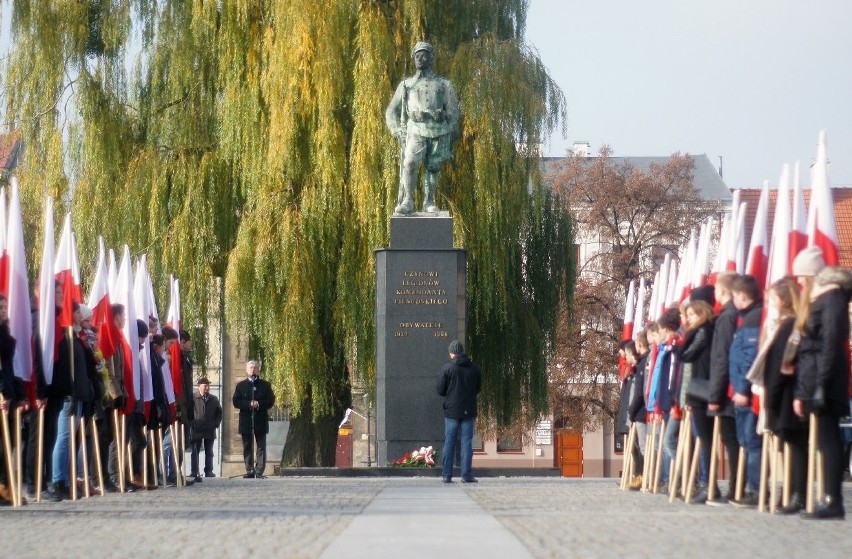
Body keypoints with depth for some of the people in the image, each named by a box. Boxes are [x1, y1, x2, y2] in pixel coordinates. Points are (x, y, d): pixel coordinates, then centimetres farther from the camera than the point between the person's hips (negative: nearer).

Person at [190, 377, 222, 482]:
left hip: (210, 430, 3)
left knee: (209, 452, 7)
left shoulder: (214, 399, 10)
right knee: (195, 451, 0)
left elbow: (219, 413, 16)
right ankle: (195, 472, 1)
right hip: (196, 430, -3)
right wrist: (191, 423, -9)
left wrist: (216, 424, 4)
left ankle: (208, 471, 12)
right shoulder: (193, 398, -4)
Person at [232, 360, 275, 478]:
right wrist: (249, 404, -15)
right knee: (247, 447, 3)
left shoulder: (265, 385, 9)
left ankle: (259, 471, -4)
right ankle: (250, 471, 6)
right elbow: (236, 402, 0)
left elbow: (271, 401, 2)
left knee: (261, 447, -3)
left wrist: (259, 404, -14)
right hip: (246, 421, 1)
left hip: (261, 421, -1)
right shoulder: (240, 385, 10)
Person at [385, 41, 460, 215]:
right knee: (410, 164, -19)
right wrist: (398, 133, 2)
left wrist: (451, 139, 5)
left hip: (439, 132, 1)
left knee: (433, 168, 0)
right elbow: (391, 112, 16)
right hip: (416, 130, -1)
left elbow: (453, 112, 14)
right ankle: (407, 201, -15)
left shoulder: (444, 85, 14)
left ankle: (429, 202, 9)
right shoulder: (406, 85, 15)